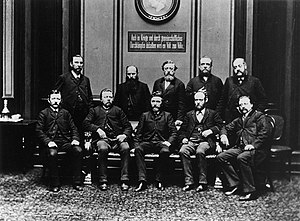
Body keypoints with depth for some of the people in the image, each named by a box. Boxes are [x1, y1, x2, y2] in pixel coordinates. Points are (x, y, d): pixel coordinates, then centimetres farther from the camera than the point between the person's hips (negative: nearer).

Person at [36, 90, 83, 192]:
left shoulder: (65, 113, 19)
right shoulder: (43, 113, 9)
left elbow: (73, 128, 16)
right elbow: (39, 131, 0)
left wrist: (75, 139, -4)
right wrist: (48, 142, -16)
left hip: (65, 141, 3)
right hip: (51, 142, -3)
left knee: (78, 150, -26)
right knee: (52, 153, -36)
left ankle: (77, 182, -19)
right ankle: (54, 183, -22)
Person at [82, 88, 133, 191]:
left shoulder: (118, 110, 24)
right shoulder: (94, 110, 21)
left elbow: (128, 126, 17)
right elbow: (86, 123, 6)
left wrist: (125, 135, -4)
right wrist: (97, 129, -10)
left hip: (117, 138, 1)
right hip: (102, 139, -1)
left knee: (125, 148, -32)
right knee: (103, 149, -36)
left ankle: (124, 180, -31)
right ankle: (103, 181, -30)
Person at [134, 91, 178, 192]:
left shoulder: (167, 116, 16)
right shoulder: (145, 115, 20)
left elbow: (174, 132, 9)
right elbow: (139, 133, 15)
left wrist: (169, 142, -10)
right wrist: (136, 144, -2)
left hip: (161, 143, -1)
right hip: (147, 143, 2)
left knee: (165, 151, -37)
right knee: (138, 149, -33)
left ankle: (159, 180, -26)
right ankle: (142, 180, -38)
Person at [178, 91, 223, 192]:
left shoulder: (213, 113, 17)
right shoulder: (189, 114, 25)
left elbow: (220, 125, 4)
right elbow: (182, 130, 22)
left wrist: (210, 131, -11)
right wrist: (183, 138, 2)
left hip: (206, 142, -3)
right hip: (191, 141, 3)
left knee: (200, 152, -36)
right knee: (183, 151, -30)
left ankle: (203, 182, -29)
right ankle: (188, 181, -27)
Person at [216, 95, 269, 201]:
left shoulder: (259, 116, 6)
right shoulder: (238, 120, 26)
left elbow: (263, 134, -6)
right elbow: (226, 128, 31)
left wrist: (253, 145, -18)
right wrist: (223, 135, 6)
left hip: (256, 149, -7)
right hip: (239, 147, 7)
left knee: (241, 158, -37)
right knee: (221, 157, -13)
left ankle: (250, 191, -30)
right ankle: (235, 184, -6)